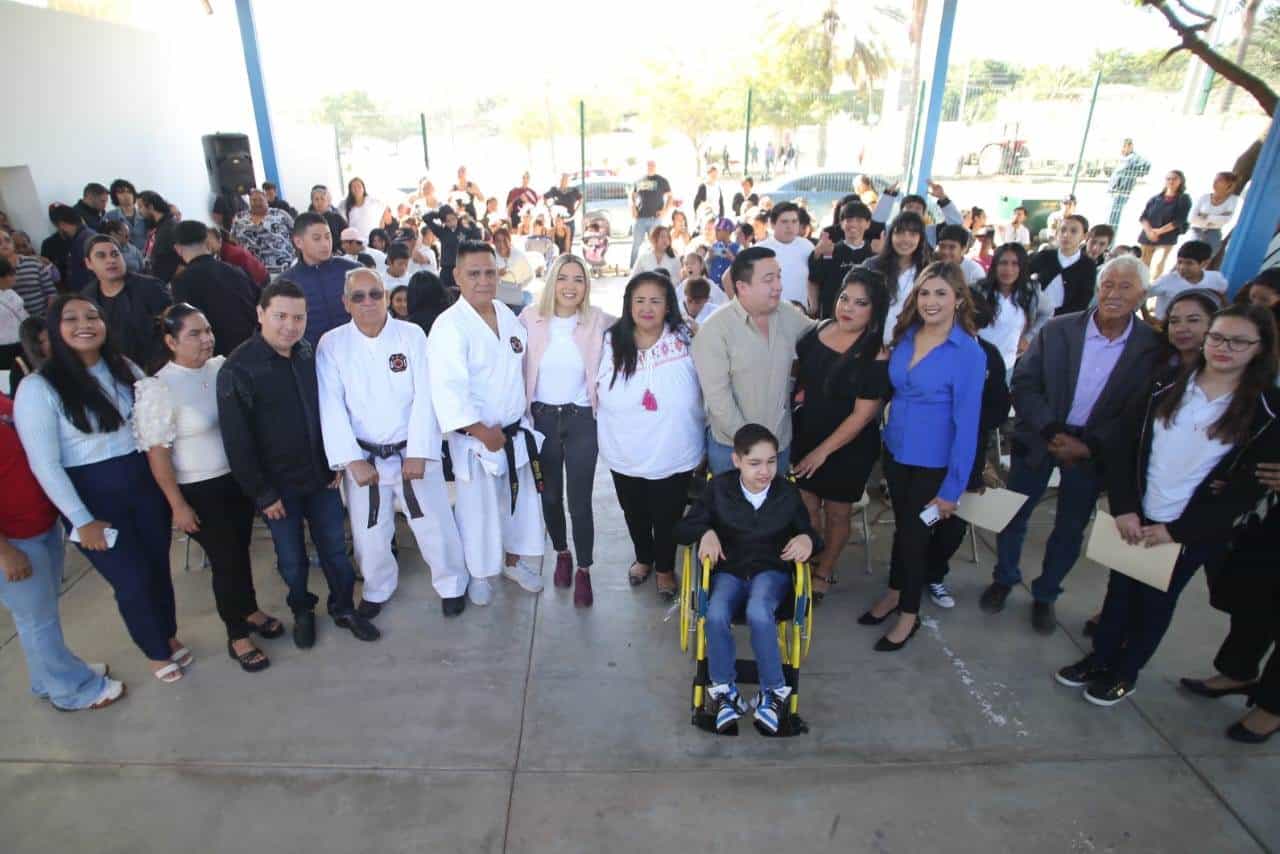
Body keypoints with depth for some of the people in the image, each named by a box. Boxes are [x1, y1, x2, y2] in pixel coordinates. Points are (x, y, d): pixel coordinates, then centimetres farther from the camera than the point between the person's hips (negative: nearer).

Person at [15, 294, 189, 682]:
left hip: (145, 483, 4)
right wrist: (82, 520, -12)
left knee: (159, 565, 16)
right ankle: (156, 652, 32)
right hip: (93, 495, -4)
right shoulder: (37, 388, -14)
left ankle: (170, 636, 41)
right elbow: (45, 465, -13)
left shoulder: (125, 369, 1)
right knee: (132, 580, 7)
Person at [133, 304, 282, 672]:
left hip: (238, 478, 5)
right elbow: (157, 452, -14)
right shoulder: (158, 388, -17)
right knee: (225, 559, 6)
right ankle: (237, 636, 25)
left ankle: (250, 611, 41)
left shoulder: (221, 366, -3)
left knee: (241, 549, 19)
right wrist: (178, 505, -13)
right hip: (199, 491, -5)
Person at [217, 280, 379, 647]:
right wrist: (262, 494, -11)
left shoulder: (308, 353, -2)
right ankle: (302, 611, 38)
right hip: (278, 486, -4)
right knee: (292, 558, 13)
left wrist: (335, 462, 8)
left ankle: (343, 608, 34)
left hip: (321, 476, 4)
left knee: (335, 548, 14)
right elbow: (237, 442, -13)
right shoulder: (237, 369, -16)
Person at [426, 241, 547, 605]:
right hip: (475, 438, -6)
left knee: (522, 500, 19)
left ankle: (515, 560, 41)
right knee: (479, 509, 8)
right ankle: (479, 573, 32)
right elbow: (448, 391, -24)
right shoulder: (449, 326, -18)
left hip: (517, 431, 6)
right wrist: (483, 433, -23)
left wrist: (526, 409, 11)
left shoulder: (507, 315, 3)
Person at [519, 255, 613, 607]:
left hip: (582, 420, -2)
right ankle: (562, 554, 41)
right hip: (542, 418, 2)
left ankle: (584, 570, 21)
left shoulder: (599, 322, -7)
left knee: (580, 502, 0)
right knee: (550, 495, 16)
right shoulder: (530, 318, -5)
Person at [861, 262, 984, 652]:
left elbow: (966, 423, -17)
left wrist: (952, 488, -16)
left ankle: (909, 613, 31)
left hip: (933, 463, -4)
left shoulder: (969, 353, -17)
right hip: (896, 451, 5)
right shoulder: (904, 336, -2)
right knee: (901, 525, 21)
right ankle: (894, 593, 41)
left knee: (916, 532, 10)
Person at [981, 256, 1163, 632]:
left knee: (1070, 530, 13)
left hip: (1094, 451, 0)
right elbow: (1023, 384, -9)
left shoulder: (1153, 346, -9)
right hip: (1039, 439, 0)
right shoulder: (1057, 329, -9)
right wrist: (1053, 432, -19)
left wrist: (1089, 446, -16)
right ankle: (1004, 579, 36)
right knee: (1013, 515, 11)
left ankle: (1045, 596, 35)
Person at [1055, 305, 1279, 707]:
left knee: (1155, 602, 13)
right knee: (1119, 591, 14)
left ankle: (1125, 672, 32)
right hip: (1135, 519, 2)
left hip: (1192, 532, -2)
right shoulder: (1166, 388, -2)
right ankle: (1099, 659, 34)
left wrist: (1176, 530, -13)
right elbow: (1122, 448, -2)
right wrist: (1124, 508, -11)